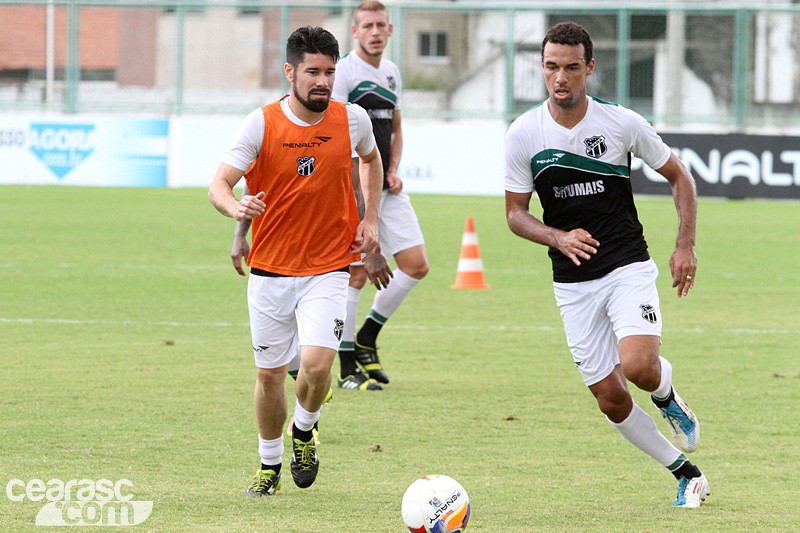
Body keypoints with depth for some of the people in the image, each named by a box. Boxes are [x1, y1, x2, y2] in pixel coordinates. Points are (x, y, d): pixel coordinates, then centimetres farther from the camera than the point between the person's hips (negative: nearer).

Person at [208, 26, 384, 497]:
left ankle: (305, 431, 11)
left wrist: (371, 218, 9)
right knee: (270, 372, 9)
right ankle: (270, 464, 32)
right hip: (270, 271, 0)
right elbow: (219, 184, -14)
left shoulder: (352, 120, -3)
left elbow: (371, 159, 20)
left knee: (317, 362, -20)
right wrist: (236, 207, -37)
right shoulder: (262, 124, -10)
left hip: (328, 269, 0)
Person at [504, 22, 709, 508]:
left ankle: (669, 399, 11)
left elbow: (679, 176, 6)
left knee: (639, 366, -26)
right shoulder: (524, 134, -5)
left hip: (628, 267, -2)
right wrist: (558, 238, -17)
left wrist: (686, 246, -3)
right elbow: (516, 212, 3)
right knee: (611, 399, 0)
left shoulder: (622, 122, -8)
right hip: (573, 282, 2)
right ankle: (687, 474, 19)